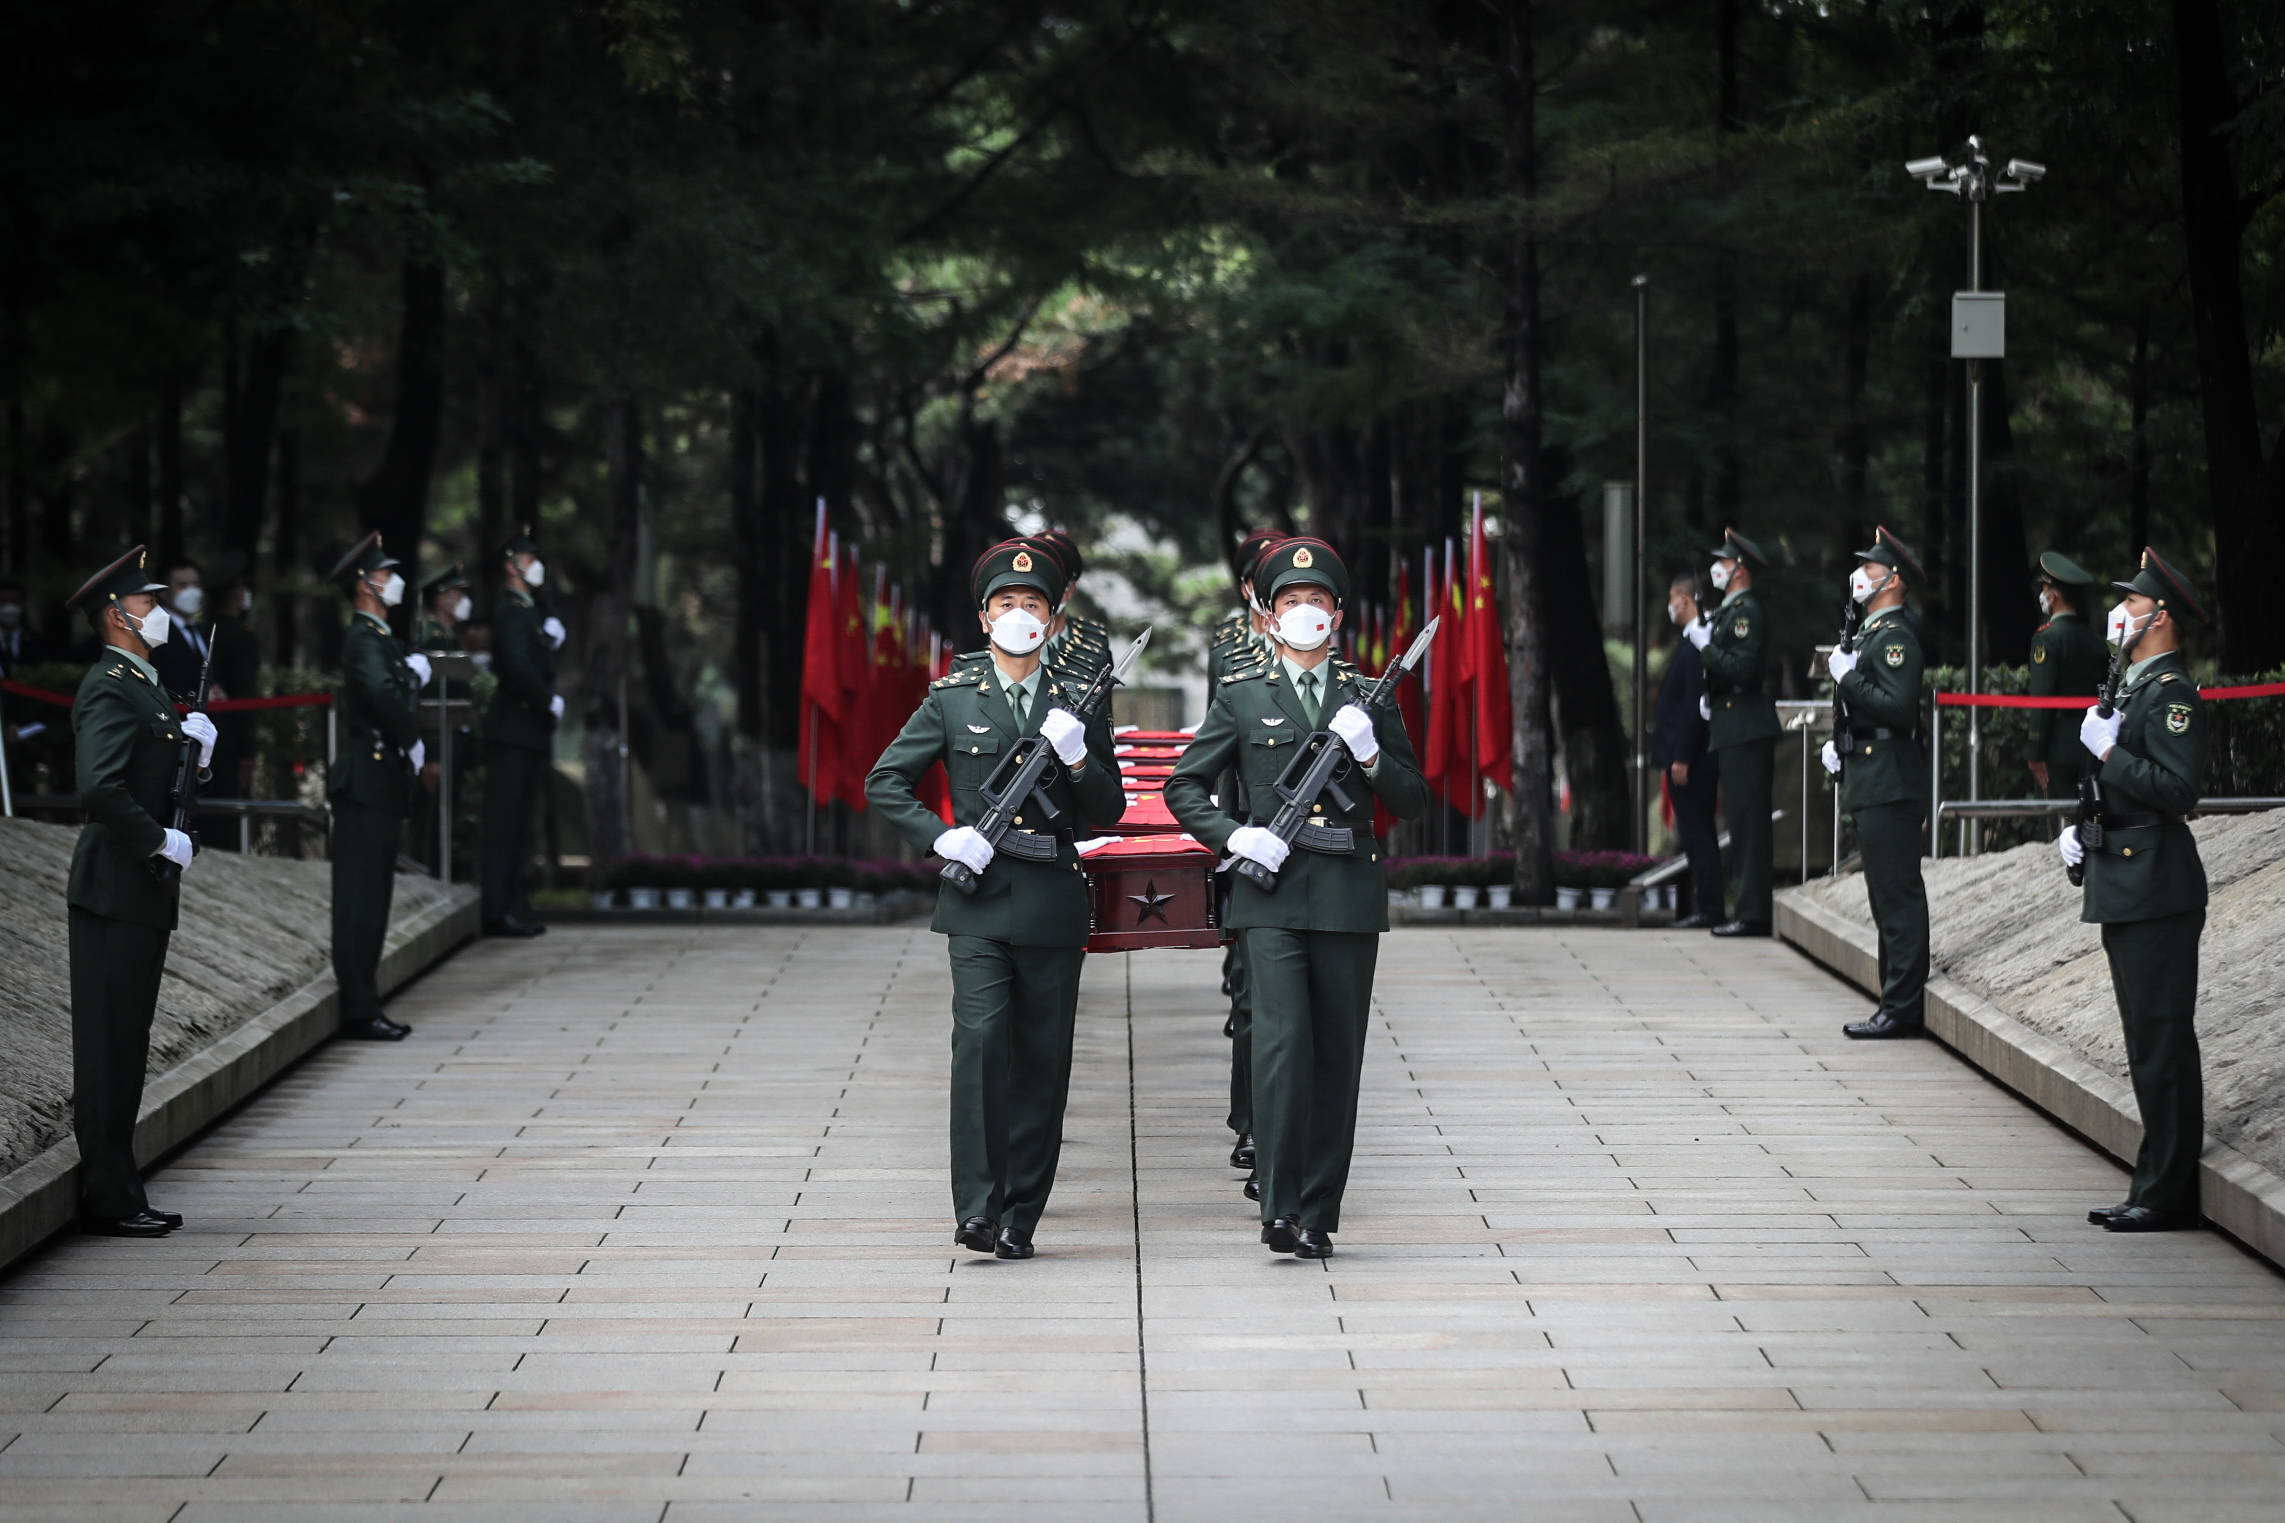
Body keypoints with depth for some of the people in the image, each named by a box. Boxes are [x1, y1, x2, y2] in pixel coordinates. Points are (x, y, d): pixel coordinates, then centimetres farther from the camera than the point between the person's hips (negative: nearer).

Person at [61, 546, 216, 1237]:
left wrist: (195, 742, 4)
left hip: (144, 894, 10)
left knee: (125, 1048, 12)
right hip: (115, 893, -10)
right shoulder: (109, 689, -13)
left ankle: (119, 1196, 17)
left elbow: (169, 781, 22)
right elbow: (100, 787, -27)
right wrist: (162, 843, -19)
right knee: (108, 1047, -6)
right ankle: (109, 1200, -3)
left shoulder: (145, 686, 19)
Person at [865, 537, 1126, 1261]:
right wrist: (942, 836, -6)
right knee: (980, 1039, -17)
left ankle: (1020, 1216, 10)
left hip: (1053, 903, 2)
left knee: (1043, 1060, 3)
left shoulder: (1078, 703, 9)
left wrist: (1078, 756, -9)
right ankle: (976, 1207, -18)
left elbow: (1109, 812, 9)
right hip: (978, 901, -2)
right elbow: (884, 784, 8)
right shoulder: (952, 699, 6)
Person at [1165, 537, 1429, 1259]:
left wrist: (1369, 752, -7)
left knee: (1337, 1056, 3)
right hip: (1272, 894, -2)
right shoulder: (1242, 696, 6)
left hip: (1349, 898, 2)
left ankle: (1319, 1214, 9)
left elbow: (1413, 801, 11)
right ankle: (1279, 1205, -14)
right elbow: (1183, 787, 9)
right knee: (1282, 1042, -15)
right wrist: (1234, 835, -6)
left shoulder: (1369, 697, 11)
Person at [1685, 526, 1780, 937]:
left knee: (1747, 821, -11)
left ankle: (1751, 913, -12)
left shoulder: (1746, 612, -12)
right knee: (1743, 821, 10)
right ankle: (1748, 908, 13)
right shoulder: (1730, 611, 20)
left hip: (1745, 731, -11)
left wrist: (1706, 646, -15)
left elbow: (1744, 667, -22)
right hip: (1735, 730, 11)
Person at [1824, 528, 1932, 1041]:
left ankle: (1902, 1008, -8)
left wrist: (1848, 677, -17)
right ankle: (1898, 1005, 15)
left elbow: (1899, 708, -24)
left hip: (1890, 783, -11)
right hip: (1870, 782, 11)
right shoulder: (1871, 633, 19)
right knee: (1890, 898, 12)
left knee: (1898, 897, -9)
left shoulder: (1895, 637, -13)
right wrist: (1840, 744, 15)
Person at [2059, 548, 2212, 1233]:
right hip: (2126, 890, 11)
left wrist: (2108, 752, -18)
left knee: (2162, 1045, -7)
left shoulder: (2171, 692, -13)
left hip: (2155, 893, -11)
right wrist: (2080, 830, 13)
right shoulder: (2135, 688, 19)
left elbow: (2179, 789, -23)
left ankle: (2169, 1195, -5)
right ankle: (2157, 1188, 17)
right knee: (2149, 1046, 12)